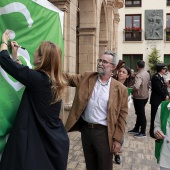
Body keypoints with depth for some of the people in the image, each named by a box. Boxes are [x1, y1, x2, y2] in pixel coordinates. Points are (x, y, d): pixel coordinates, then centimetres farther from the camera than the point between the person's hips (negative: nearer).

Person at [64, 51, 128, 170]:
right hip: (85, 129, 4)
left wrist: (118, 139, -8)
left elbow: (122, 116, -6)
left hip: (104, 133, -3)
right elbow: (68, 78, 3)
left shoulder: (120, 89, -7)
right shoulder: (86, 78, 2)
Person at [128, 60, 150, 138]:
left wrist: (132, 92, -17)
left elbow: (136, 87, -35)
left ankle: (143, 132, 11)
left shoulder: (139, 75, -23)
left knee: (141, 114, 1)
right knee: (139, 113, 18)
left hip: (139, 97, -9)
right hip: (145, 96, 9)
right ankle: (136, 129, 30)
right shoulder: (147, 73, 5)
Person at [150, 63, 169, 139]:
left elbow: (164, 87, 14)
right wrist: (165, 96, -9)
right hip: (156, 100, -9)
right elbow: (158, 89, -21)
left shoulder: (161, 77, 14)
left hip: (161, 99, 9)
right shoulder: (155, 77, -17)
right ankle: (152, 132, 12)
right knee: (154, 116, 1)